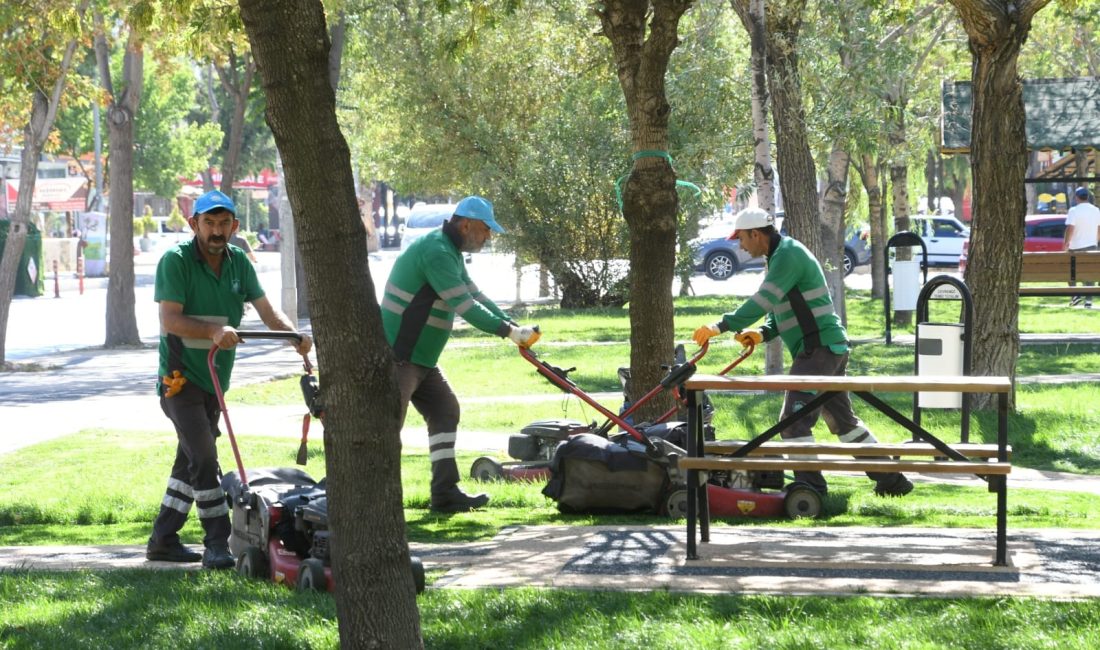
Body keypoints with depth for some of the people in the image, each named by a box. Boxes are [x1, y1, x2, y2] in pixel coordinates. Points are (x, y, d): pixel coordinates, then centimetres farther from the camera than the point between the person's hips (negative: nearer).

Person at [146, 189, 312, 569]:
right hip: (180, 378, -7)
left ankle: (163, 540, 22)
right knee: (204, 457, -15)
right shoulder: (176, 261, -14)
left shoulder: (238, 263, 4)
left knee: (190, 460, 13)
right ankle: (217, 543, -11)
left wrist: (294, 335, -21)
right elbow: (171, 319, -23)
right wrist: (213, 331, -38)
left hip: (214, 380, 7)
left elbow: (266, 310, -2)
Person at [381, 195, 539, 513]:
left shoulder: (450, 252, 16)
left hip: (420, 359, 11)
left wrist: (513, 327, 9)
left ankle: (445, 492, 13)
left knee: (445, 412, 12)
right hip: (397, 357, -11)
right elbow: (464, 305, -24)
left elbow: (475, 295, 19)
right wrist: (509, 331, -20)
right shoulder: (436, 252, -19)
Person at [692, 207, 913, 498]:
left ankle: (811, 487, -9)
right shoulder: (780, 257, 19)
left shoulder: (788, 254, -14)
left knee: (795, 419, -11)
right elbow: (781, 313, 21)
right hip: (830, 347, 11)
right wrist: (762, 334, 1)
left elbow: (763, 301, -25)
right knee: (842, 419, 18)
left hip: (819, 348, -11)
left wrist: (722, 327, -27)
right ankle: (890, 478, 24)